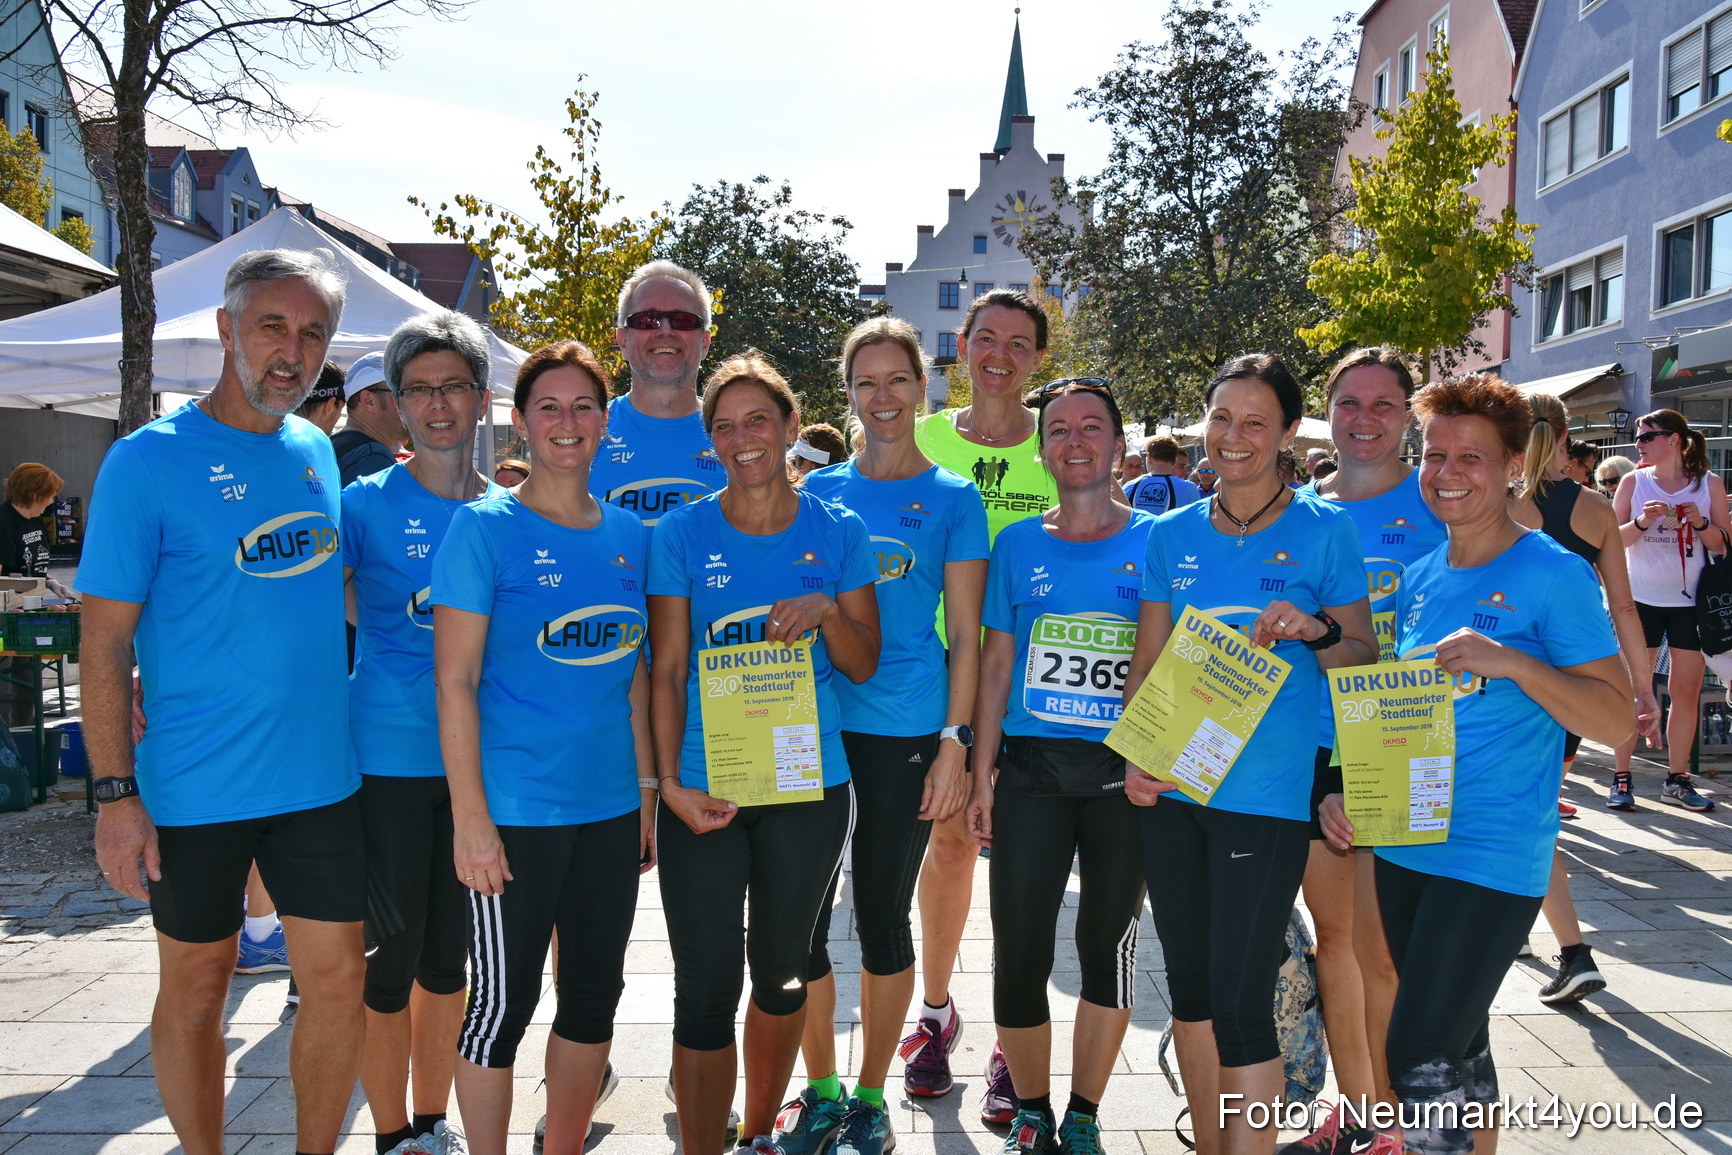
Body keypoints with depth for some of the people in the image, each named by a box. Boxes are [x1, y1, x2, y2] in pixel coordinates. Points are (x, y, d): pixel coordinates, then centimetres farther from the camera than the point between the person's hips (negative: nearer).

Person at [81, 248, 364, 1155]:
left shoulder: (318, 451, 7)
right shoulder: (148, 460, -9)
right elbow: (105, 642, -10)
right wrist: (116, 793, -13)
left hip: (320, 777, 5)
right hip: (193, 789, -4)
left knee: (338, 980, 10)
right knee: (195, 989, 12)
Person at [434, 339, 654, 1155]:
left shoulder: (630, 535, 7)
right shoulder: (484, 527, -7)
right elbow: (454, 679, -10)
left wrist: (649, 791, 9)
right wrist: (470, 816, -14)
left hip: (612, 808, 5)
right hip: (515, 810, -5)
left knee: (594, 995, 16)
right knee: (504, 1003, 6)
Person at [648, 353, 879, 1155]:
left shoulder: (837, 533, 1)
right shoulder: (683, 533, -2)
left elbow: (864, 666, 4)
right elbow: (666, 669, -2)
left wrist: (827, 612, -16)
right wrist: (669, 781, -12)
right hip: (702, 790, -1)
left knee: (781, 967, 18)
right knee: (706, 988, 0)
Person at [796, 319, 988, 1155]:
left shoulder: (953, 498, 2)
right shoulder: (818, 491, 9)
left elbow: (966, 634, 0)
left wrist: (955, 743, -7)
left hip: (904, 730, -2)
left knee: (882, 915, 9)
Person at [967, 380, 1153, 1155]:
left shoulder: (1156, 541, 1)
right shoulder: (1018, 545, 6)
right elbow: (995, 664, 8)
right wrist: (982, 777, 4)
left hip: (1123, 773, -1)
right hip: (1032, 770, 1)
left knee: (1108, 945, 10)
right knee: (1018, 953, 1)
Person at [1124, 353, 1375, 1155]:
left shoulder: (1323, 530, -3)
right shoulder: (1172, 535, 7)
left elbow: (1365, 661, 0)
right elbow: (1147, 660, 9)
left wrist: (1314, 631, -21)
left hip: (1267, 792, -4)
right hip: (1171, 788, 5)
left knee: (1239, 1001, -5)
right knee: (1189, 987, 16)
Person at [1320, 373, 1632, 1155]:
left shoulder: (1553, 575, -10)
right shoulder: (1420, 577, 8)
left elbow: (1616, 723, -13)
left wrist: (1511, 662, -25)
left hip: (1492, 856, -6)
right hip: (1403, 845, 6)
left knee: (1421, 1061, -7)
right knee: (1459, 1044, 19)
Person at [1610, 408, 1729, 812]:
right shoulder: (1633, 482, 3)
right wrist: (1642, 522, -17)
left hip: (1691, 601, 1)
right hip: (1641, 599, -1)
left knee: (1687, 691, 4)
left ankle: (1677, 780, 14)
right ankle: (1621, 778, 5)